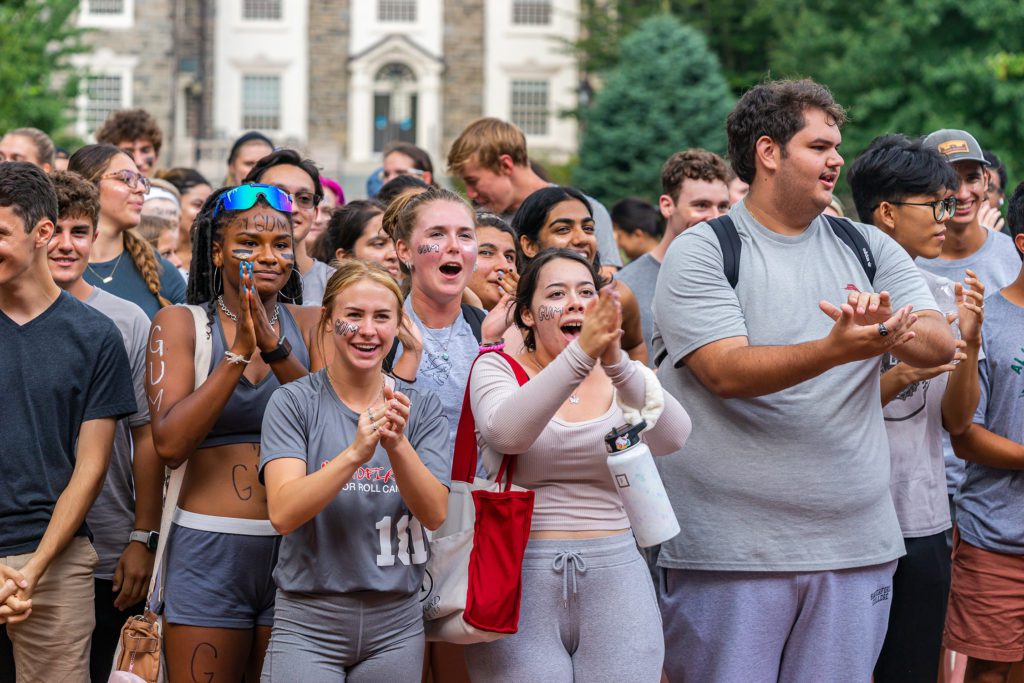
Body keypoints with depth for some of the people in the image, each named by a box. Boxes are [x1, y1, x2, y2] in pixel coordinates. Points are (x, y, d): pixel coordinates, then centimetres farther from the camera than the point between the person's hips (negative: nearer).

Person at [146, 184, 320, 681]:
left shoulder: (309, 325, 7)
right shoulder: (180, 324, 2)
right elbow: (170, 444, -11)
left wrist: (275, 348, -18)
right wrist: (238, 353, -17)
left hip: (296, 546, 2)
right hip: (209, 549, -2)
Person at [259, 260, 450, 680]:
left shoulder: (421, 407, 4)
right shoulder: (294, 402, -5)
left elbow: (435, 514, -7)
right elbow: (282, 513, -17)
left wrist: (397, 445, -25)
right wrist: (355, 453, -30)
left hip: (396, 623, 3)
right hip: (309, 621, -2)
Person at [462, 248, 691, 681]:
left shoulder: (624, 381, 8)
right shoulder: (498, 368, 2)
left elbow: (671, 437, -13)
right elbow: (505, 433, -21)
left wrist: (615, 362, -28)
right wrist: (580, 354, -30)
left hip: (615, 579, 2)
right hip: (518, 579, -2)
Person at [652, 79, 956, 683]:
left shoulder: (868, 248, 11)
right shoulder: (701, 252, -3)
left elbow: (941, 343, 0)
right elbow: (727, 372, -16)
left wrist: (890, 332, -23)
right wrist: (837, 349, -30)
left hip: (856, 544, 4)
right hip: (729, 553, -4)